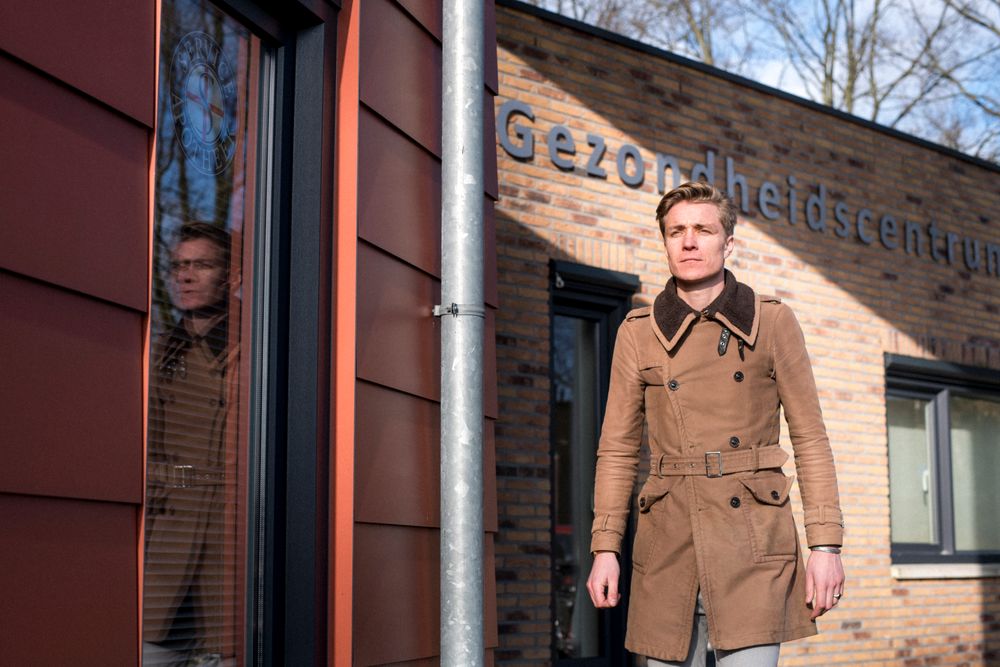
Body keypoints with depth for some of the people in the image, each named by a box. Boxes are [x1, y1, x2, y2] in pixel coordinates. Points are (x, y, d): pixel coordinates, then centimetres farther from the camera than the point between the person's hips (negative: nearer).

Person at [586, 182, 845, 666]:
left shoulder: (772, 322, 3)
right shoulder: (637, 333, 6)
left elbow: (810, 439, 3)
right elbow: (617, 449, 9)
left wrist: (826, 544, -4)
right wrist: (604, 548, 1)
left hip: (752, 539, -2)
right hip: (669, 541, 2)